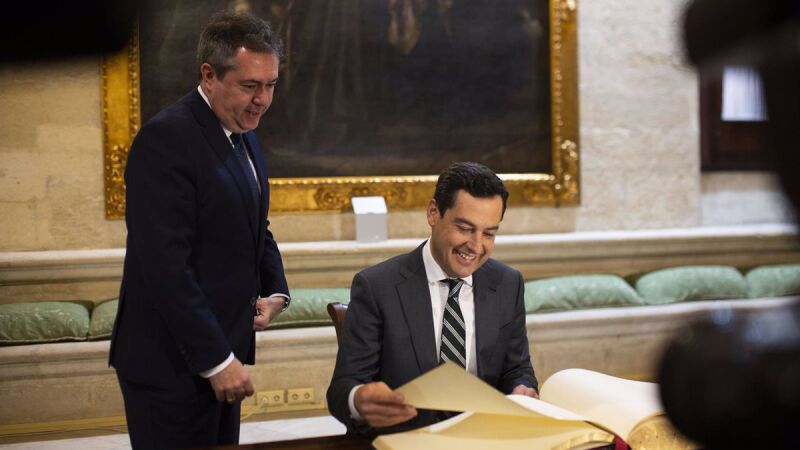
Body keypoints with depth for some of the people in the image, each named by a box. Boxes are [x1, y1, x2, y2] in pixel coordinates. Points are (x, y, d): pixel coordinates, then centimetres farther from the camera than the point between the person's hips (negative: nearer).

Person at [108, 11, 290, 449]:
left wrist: (275, 291, 4)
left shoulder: (243, 137, 12)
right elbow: (166, 266, -21)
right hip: (173, 363, -8)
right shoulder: (165, 138, -16)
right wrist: (217, 360, -20)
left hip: (219, 353, 8)